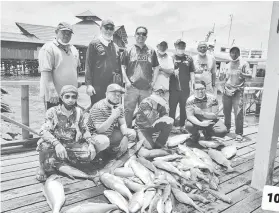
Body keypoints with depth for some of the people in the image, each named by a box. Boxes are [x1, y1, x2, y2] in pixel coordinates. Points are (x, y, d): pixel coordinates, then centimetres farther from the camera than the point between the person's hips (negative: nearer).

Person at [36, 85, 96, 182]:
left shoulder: (78, 112, 0)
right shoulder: (52, 112, -11)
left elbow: (84, 130, 7)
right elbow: (43, 131, -24)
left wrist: (91, 143, -11)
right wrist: (57, 144, -41)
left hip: (72, 146, 4)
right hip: (55, 145, -3)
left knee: (90, 154, -19)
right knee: (44, 145, -35)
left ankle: (55, 162, -3)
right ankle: (42, 168, -3)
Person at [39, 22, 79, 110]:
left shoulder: (73, 49, 16)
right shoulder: (48, 48, -8)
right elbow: (45, 72, -17)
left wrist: (76, 85, 22)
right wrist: (52, 91, -24)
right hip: (54, 97, -7)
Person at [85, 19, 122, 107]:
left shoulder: (116, 47, 16)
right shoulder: (94, 44, 0)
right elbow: (88, 65, -5)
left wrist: (120, 84, 13)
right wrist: (88, 84, -12)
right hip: (98, 86, -5)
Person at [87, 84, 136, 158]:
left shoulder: (119, 107, -2)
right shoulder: (98, 108, -25)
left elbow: (122, 124, -2)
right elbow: (99, 129, -30)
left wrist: (125, 137, -23)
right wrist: (113, 116, -39)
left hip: (110, 133, 7)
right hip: (96, 135, -7)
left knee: (132, 133, -5)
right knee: (104, 141, -40)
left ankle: (112, 149, 10)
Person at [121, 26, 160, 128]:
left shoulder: (151, 51, 11)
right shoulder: (128, 50, 5)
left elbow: (156, 67, 14)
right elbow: (122, 67, 3)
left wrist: (153, 82, 2)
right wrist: (126, 81, -7)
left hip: (146, 88, 2)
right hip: (132, 87, -2)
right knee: (129, 110, 0)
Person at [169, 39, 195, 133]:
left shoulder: (189, 59, 6)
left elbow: (192, 73, 10)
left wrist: (192, 86, 6)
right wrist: (172, 71, -17)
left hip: (185, 89, 2)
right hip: (174, 88, -2)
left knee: (184, 108, 11)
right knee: (172, 108, 4)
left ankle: (182, 126, 24)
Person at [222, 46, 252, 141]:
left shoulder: (244, 63, 0)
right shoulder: (228, 65, 14)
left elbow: (250, 75, -9)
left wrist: (242, 74, -28)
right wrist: (224, 87, 11)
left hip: (238, 92, -4)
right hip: (227, 91, 4)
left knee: (238, 113, -10)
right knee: (226, 111, 9)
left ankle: (239, 133, -4)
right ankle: (227, 128, 27)